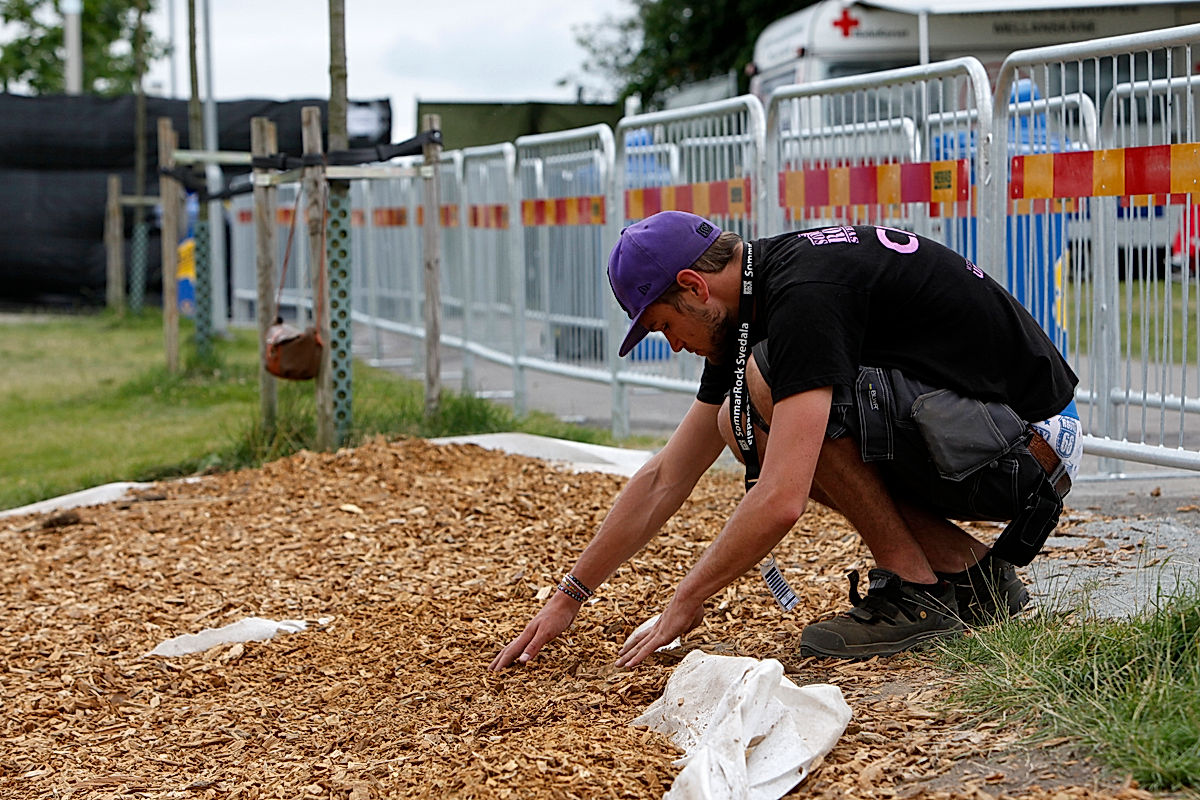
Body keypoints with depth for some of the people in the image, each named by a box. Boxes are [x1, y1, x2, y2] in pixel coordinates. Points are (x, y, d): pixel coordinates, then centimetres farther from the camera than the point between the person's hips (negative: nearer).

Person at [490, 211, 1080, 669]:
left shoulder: (804, 296, -22)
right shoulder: (748, 316, 8)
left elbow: (781, 503, -29)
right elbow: (666, 477, 15)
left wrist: (687, 601, -15)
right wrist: (569, 597, 16)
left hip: (1030, 450, -10)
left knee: (768, 385, -21)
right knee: (747, 429, 8)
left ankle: (915, 591, -9)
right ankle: (970, 571, 6)